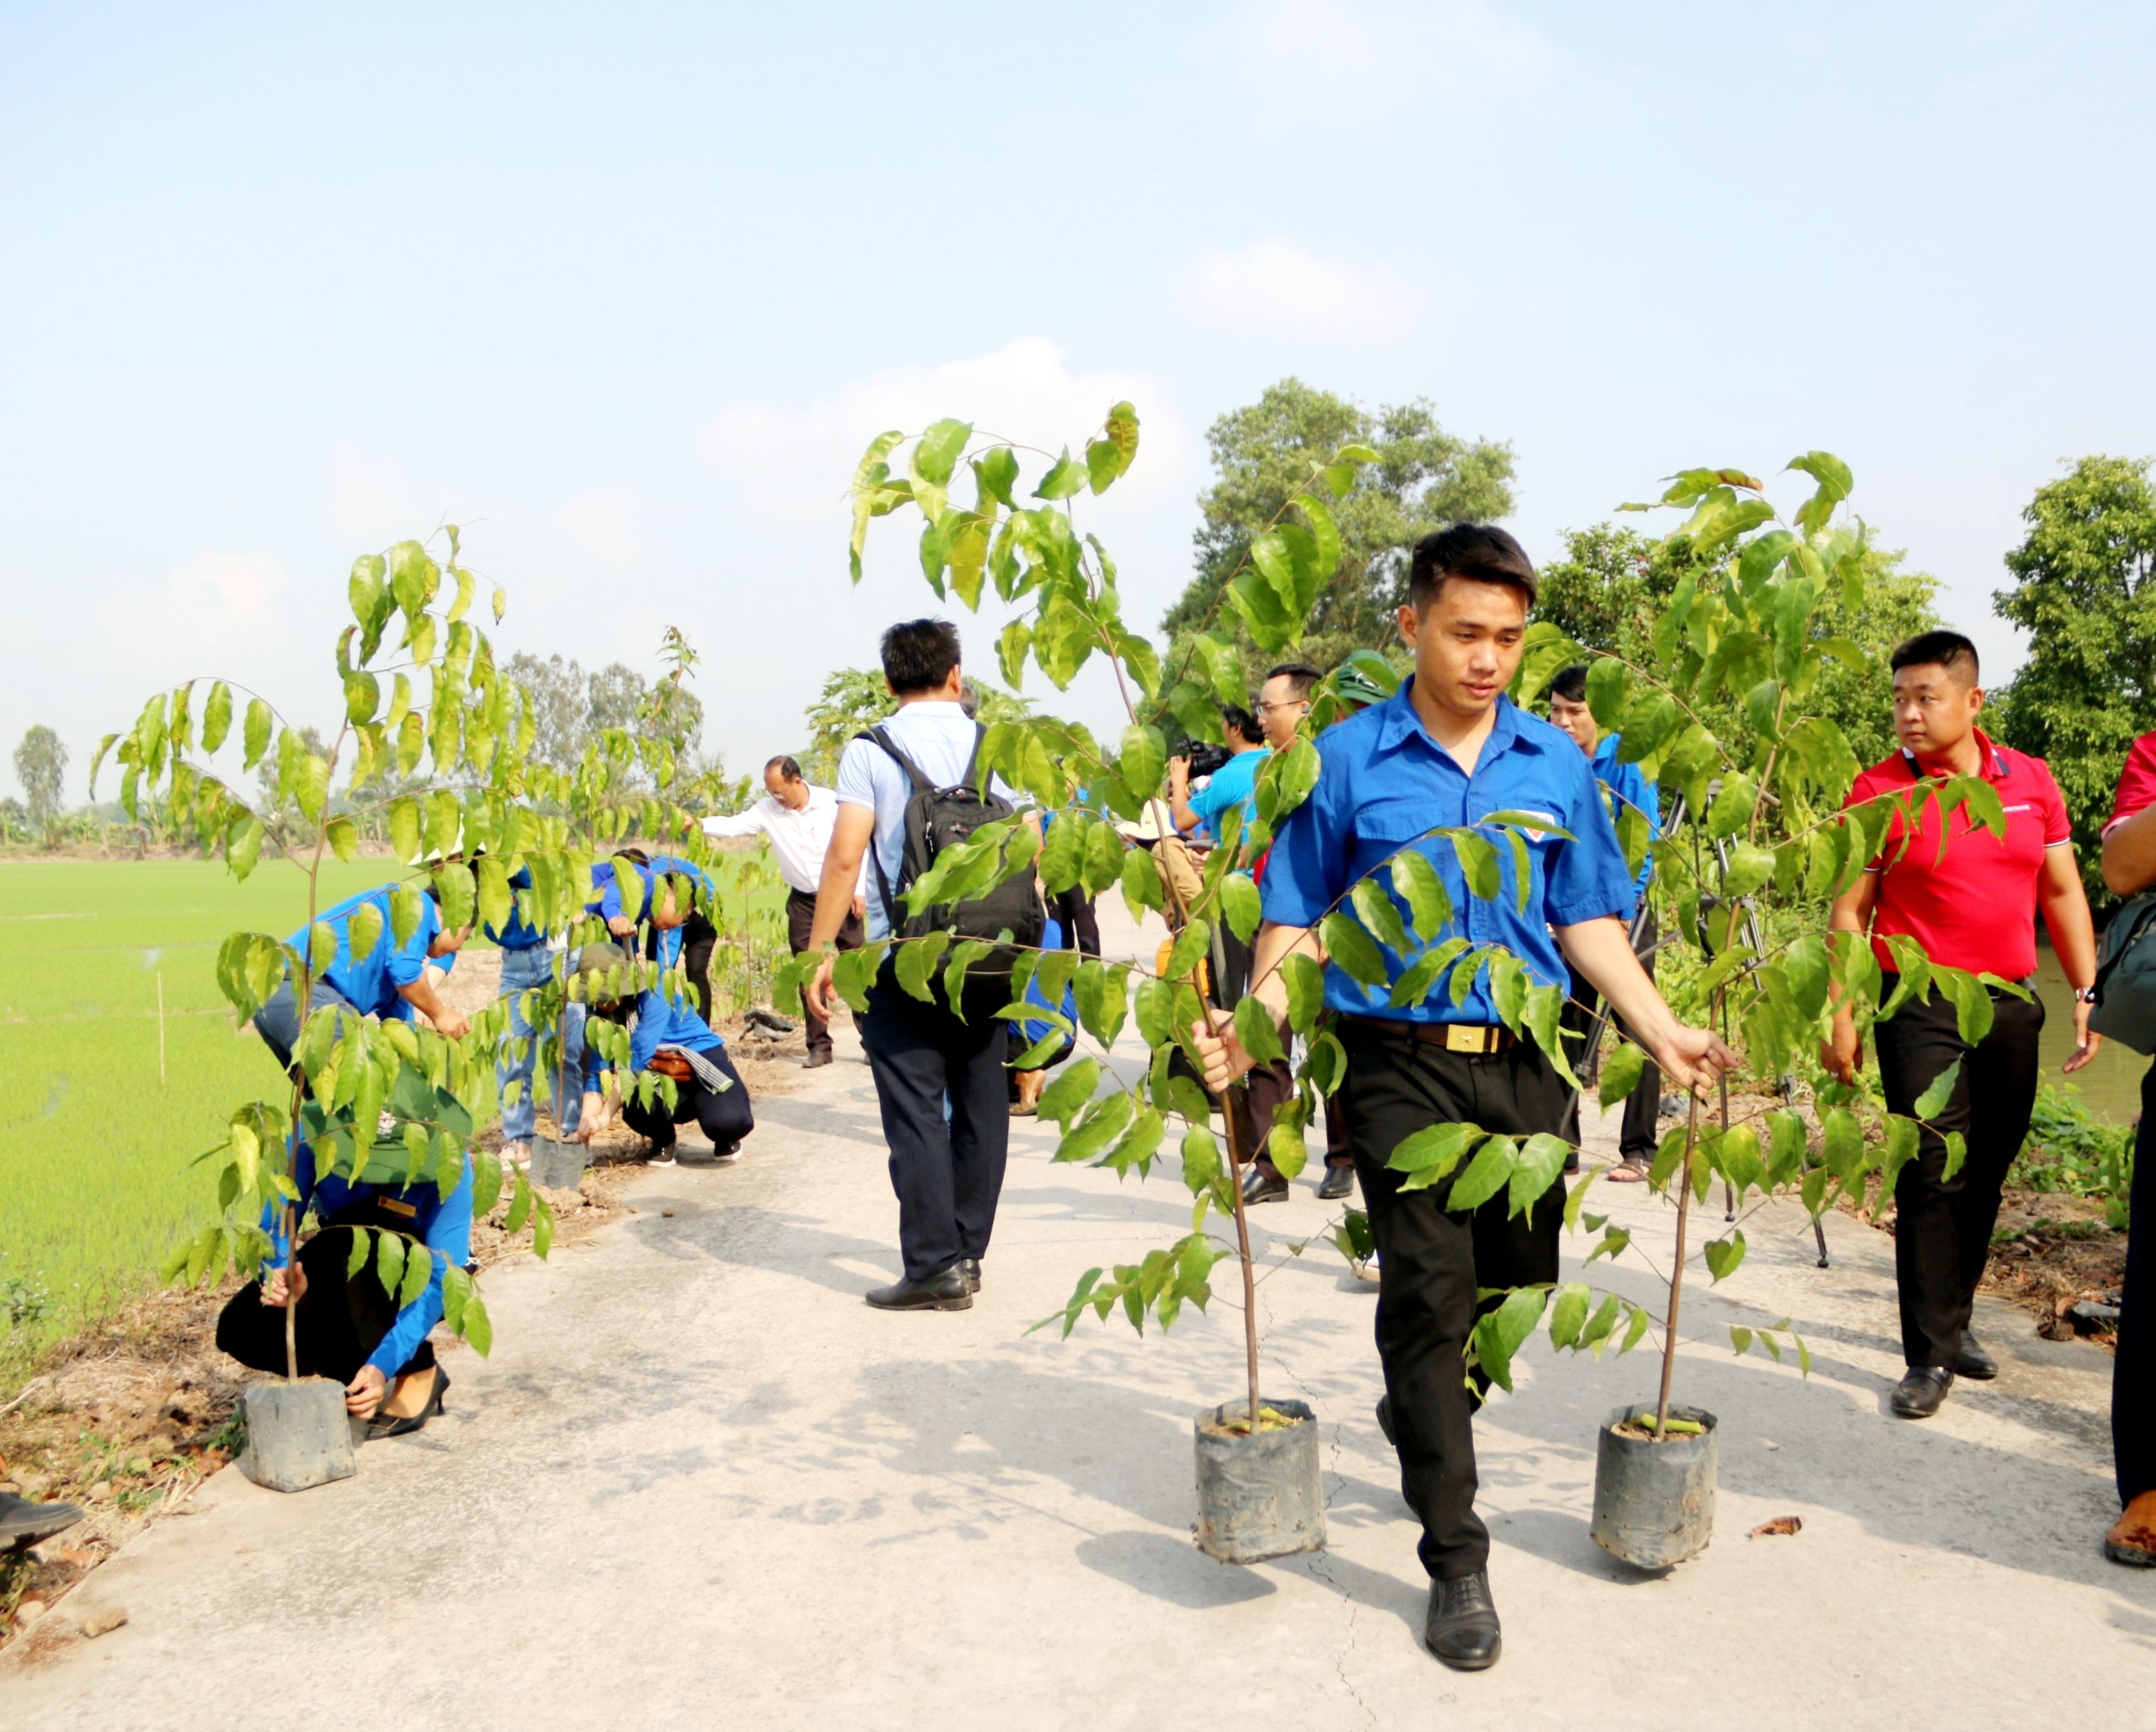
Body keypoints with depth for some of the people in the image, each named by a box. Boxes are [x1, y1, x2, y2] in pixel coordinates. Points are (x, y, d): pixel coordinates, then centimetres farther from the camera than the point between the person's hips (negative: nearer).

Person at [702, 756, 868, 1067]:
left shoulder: (831, 802, -11)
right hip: (802, 902, 3)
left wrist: (859, 890, -10)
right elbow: (732, 826, -9)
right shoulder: (767, 810, -4)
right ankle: (819, 1045, 10)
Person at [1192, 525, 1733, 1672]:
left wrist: (1663, 1031, 0)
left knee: (1519, 1275, 14)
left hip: (1528, 1062, 4)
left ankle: (1423, 1413, 45)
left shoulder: (1557, 765, 8)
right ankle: (1456, 1563, 8)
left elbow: (1586, 921, 11)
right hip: (1403, 1061, -3)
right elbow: (1301, 921, -1)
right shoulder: (1348, 761, -1)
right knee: (1429, 1295, -2)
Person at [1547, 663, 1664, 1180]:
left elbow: (1646, 841, -11)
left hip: (1623, 910, -4)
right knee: (1567, 1029, 8)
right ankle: (1563, 1147, 16)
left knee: (1637, 1031, -1)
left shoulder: (1627, 761, -10)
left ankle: (1639, 1151, 7)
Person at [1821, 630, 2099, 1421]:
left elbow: (2062, 892, 13)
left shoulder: (2031, 781, 7)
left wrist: (2088, 991, 6)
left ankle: (1953, 1319, 28)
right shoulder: (1878, 791, -4)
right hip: (1920, 1006, -4)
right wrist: (1841, 1016, -7)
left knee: (1985, 1175, 12)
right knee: (1931, 1176, -7)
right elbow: (1849, 911, -2)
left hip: (2011, 1003, 4)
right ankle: (1929, 1356, 1)